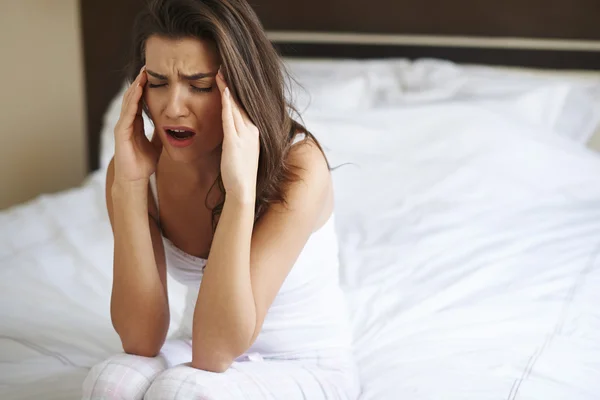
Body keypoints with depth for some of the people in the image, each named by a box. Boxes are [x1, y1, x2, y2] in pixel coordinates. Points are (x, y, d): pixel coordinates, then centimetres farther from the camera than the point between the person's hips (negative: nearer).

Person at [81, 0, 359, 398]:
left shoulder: (298, 166, -25)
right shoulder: (147, 169, -11)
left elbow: (214, 353, -29)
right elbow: (142, 342, -20)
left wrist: (241, 190, -38)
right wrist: (129, 185, -26)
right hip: (201, 357, 3)